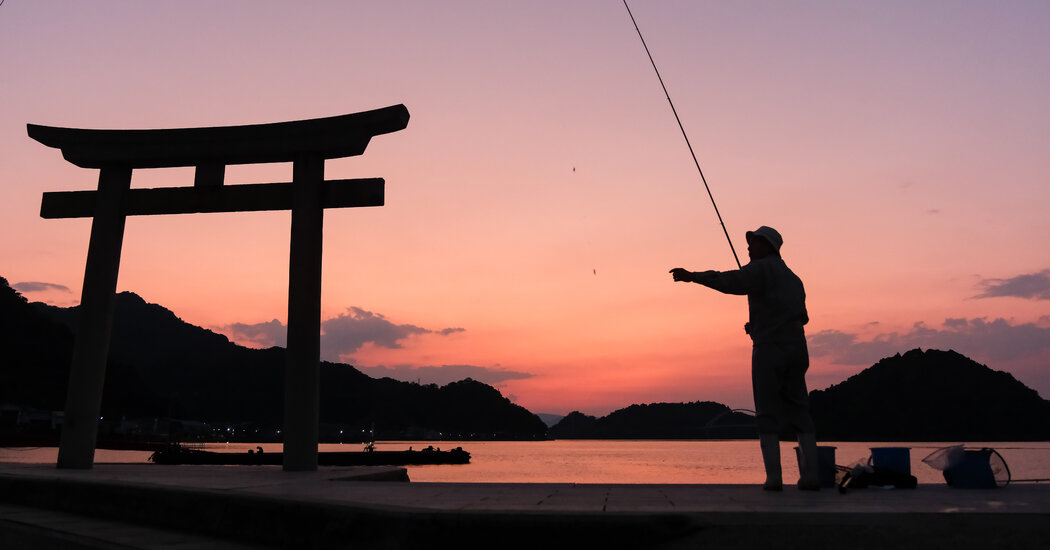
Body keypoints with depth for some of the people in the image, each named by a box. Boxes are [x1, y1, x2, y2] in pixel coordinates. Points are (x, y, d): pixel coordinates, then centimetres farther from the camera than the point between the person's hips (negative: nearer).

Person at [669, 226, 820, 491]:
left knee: (768, 415, -3)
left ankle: (774, 476, -7)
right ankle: (811, 474, 4)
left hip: (769, 349, -7)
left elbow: (730, 282, -22)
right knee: (799, 412, 8)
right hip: (796, 350, 7)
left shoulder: (762, 268, -3)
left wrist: (693, 276, -26)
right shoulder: (793, 278, 23)